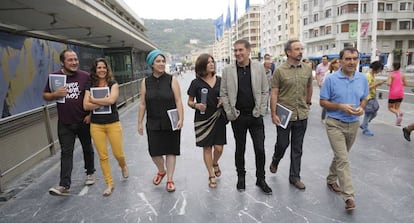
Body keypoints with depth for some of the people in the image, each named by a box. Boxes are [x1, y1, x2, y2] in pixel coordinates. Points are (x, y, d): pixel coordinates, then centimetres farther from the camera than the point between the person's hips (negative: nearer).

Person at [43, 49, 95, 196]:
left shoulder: (85, 76, -4)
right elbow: (45, 96, 6)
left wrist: (91, 114, -7)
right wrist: (56, 94, -16)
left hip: (84, 121, 0)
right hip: (65, 123, 0)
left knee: (87, 148, 15)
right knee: (66, 153, -2)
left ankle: (90, 173, 35)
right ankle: (64, 185, 0)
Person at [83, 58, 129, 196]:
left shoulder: (113, 84, -1)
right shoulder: (90, 86, 4)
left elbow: (111, 100, -20)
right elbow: (86, 106, -8)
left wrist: (94, 100, -9)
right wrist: (104, 102, -14)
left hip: (113, 124, -2)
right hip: (96, 125, 2)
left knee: (118, 153, 1)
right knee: (103, 156, 4)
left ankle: (123, 166, 37)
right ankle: (109, 184, 20)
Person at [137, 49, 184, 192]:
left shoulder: (171, 80, -3)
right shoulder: (145, 82, 3)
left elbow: (178, 101, -6)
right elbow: (142, 104, 5)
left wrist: (181, 119, -14)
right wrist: (140, 123, 5)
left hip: (171, 123, -1)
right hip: (153, 124, 2)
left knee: (171, 150, 6)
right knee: (154, 151, 5)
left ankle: (170, 179, 23)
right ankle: (161, 171, 36)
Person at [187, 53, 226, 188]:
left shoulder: (220, 80, 3)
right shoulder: (196, 83, -4)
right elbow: (189, 102, 2)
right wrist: (196, 105, -19)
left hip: (218, 118, 2)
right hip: (203, 119, -2)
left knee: (219, 148, 1)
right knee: (207, 147, 6)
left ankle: (215, 163, 36)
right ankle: (212, 176, 23)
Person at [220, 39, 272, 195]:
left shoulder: (259, 67, 1)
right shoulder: (228, 70, 0)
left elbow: (265, 91, 5)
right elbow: (223, 93, 3)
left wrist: (260, 110, -2)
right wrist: (230, 113, -3)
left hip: (255, 116, 0)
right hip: (238, 116, 0)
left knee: (260, 149, 4)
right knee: (240, 148, 12)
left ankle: (260, 179, 23)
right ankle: (241, 177, 31)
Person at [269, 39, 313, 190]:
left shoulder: (307, 69, 3)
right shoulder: (279, 70, -8)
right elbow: (274, 93, -7)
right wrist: (273, 114, -11)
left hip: (302, 115, 3)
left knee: (297, 148, 10)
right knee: (282, 144, 8)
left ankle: (294, 177, 24)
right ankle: (275, 160, 41)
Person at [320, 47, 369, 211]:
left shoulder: (363, 79, 2)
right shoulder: (331, 79, -11)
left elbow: (364, 98, 13)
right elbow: (323, 102, -7)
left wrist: (361, 108, -9)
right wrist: (341, 107, -22)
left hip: (354, 124, 5)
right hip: (335, 124, -5)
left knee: (340, 156, 20)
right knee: (343, 159, -9)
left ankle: (331, 179, 41)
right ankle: (349, 197, -5)